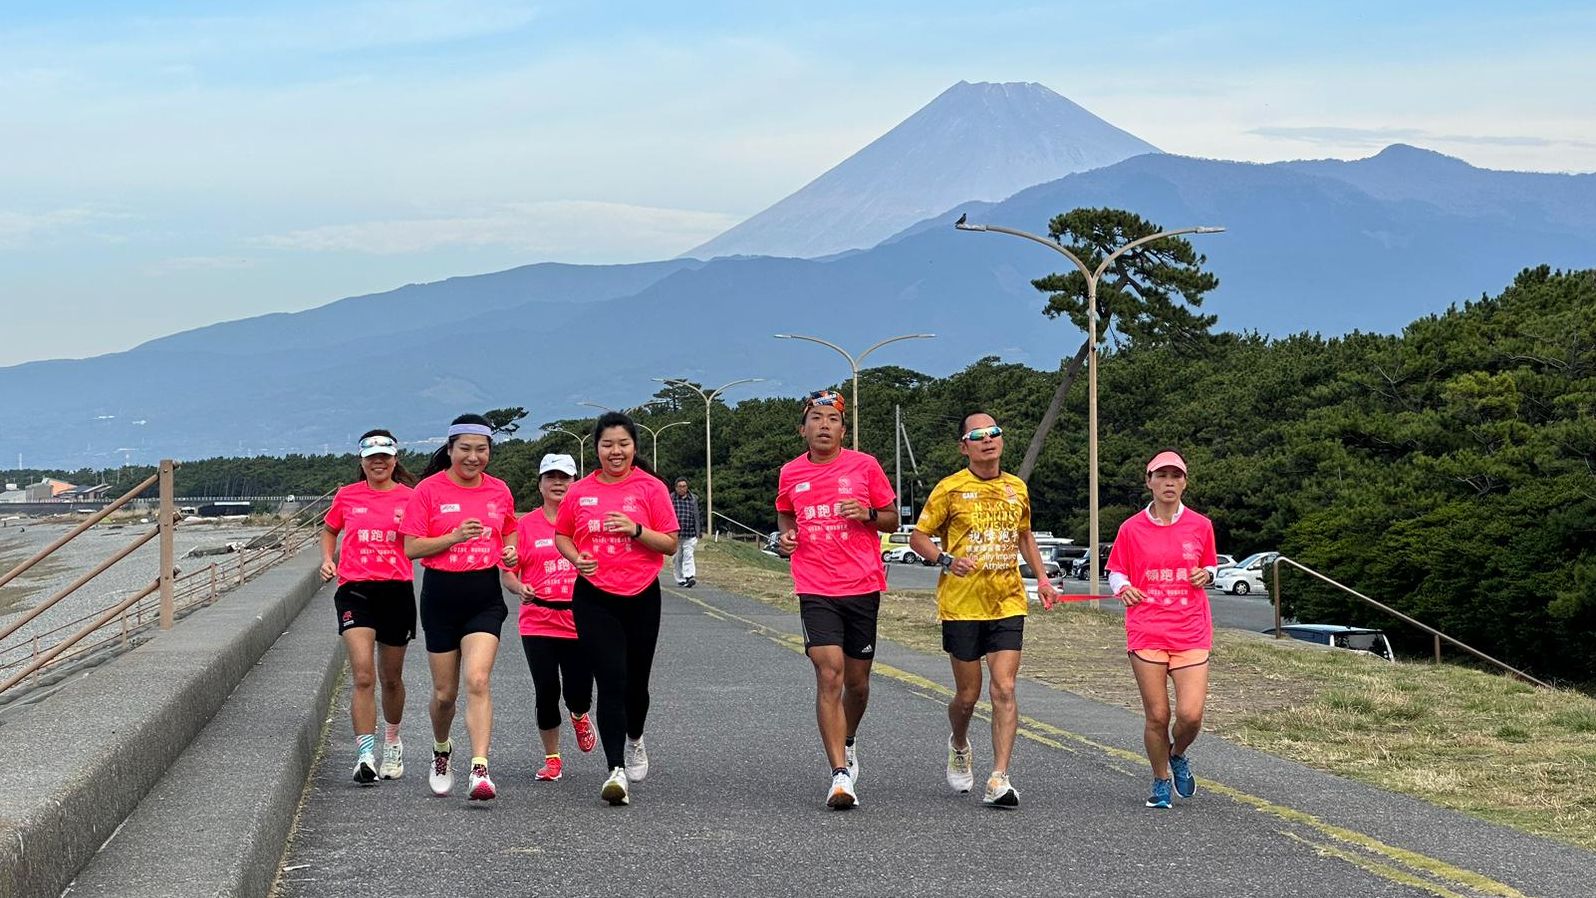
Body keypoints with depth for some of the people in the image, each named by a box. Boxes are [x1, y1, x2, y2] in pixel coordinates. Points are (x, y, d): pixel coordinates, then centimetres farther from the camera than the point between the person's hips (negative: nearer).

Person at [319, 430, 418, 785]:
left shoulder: (409, 498, 3)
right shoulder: (347, 496, 6)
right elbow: (329, 530, 22)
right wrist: (327, 558, 4)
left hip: (397, 591, 1)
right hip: (354, 589, -1)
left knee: (391, 678, 14)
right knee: (363, 676, -15)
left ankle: (392, 740, 39)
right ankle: (365, 755, -17)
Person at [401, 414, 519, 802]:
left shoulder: (499, 491, 6)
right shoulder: (429, 490, -5)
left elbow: (509, 533, 24)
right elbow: (411, 548, -8)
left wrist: (510, 551, 2)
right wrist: (454, 536, -21)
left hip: (485, 595, 1)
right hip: (441, 594, -1)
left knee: (477, 680, -17)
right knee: (445, 692, 9)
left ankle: (479, 770, -21)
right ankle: (441, 751, 38)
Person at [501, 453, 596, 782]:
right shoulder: (525, 524, 4)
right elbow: (508, 572, 6)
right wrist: (520, 588, -15)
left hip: (580, 621, 0)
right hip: (538, 622, 0)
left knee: (578, 693, -3)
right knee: (546, 691, -3)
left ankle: (579, 717, 35)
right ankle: (552, 758, 16)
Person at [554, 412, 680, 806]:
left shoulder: (651, 488, -1)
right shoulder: (580, 492, 4)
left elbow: (670, 544, -1)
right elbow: (561, 536, 17)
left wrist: (636, 529, -18)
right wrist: (577, 558, -4)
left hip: (641, 596, 0)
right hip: (594, 599, 0)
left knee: (635, 680, 13)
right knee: (611, 681, -11)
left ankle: (634, 739, 44)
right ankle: (617, 770, -14)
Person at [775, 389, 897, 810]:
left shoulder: (865, 466, 1)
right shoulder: (790, 474, 6)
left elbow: (892, 520, 9)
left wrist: (868, 514, -12)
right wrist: (786, 535, 4)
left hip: (863, 588, 1)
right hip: (815, 591, 0)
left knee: (857, 680, 10)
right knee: (829, 676, -14)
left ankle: (848, 741, 41)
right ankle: (841, 775, -15)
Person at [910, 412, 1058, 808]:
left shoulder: (1017, 488, 9)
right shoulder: (950, 489, -4)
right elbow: (918, 536, 1)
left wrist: (1042, 578, 15)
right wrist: (946, 560, -17)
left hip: (1007, 604, 2)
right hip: (961, 605, -2)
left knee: (1004, 690, -10)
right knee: (968, 694, 7)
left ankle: (999, 779, -11)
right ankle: (959, 746, 40)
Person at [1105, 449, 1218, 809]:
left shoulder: (1200, 526, 6)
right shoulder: (1132, 528, 2)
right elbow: (1116, 571, 11)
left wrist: (1207, 575, -3)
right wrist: (1123, 588, -10)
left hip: (1191, 634, 1)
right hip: (1146, 633, -1)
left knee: (1191, 714, -10)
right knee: (1157, 716, -1)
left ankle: (1178, 756, 24)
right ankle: (1161, 781, 22)